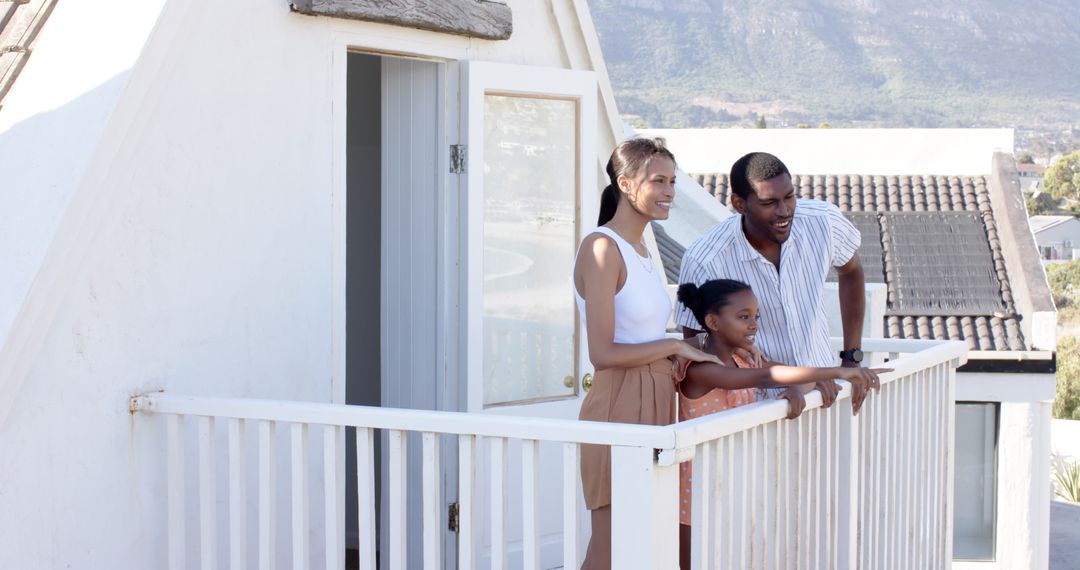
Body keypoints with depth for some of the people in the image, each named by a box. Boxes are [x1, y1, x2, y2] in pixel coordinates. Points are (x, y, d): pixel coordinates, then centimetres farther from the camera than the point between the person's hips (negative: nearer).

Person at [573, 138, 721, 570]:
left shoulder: (639, 249, 15)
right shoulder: (602, 248, -13)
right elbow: (603, 353, -18)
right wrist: (675, 346, -10)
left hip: (655, 404, 9)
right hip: (619, 407, -9)